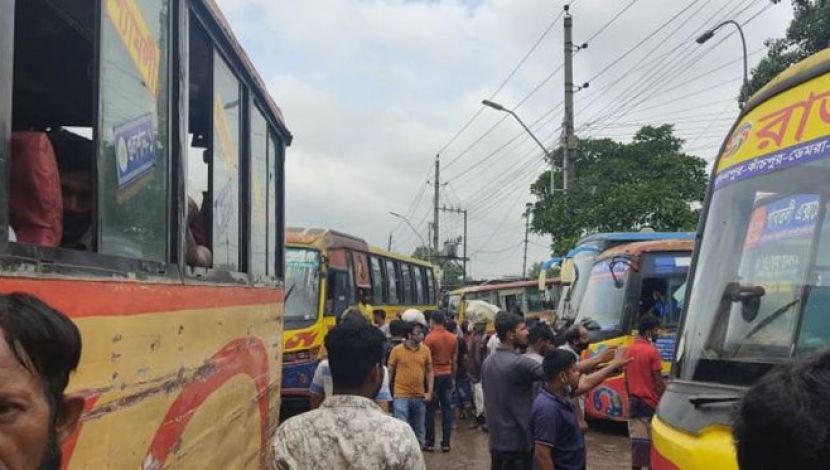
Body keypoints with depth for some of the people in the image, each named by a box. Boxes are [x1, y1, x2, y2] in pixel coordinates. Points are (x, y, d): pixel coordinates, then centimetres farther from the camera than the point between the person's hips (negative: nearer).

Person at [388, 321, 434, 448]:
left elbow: (429, 371, 7)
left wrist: (429, 391, -2)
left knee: (419, 430, 14)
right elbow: (390, 372, 1)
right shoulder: (397, 350, -8)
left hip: (419, 397, 4)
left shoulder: (425, 350, 0)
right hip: (401, 396, -4)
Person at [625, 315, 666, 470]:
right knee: (651, 441, 3)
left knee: (637, 439, 8)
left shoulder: (630, 350, 7)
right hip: (651, 403, -6)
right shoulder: (652, 351, -13)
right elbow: (658, 380, -12)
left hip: (634, 402, 6)